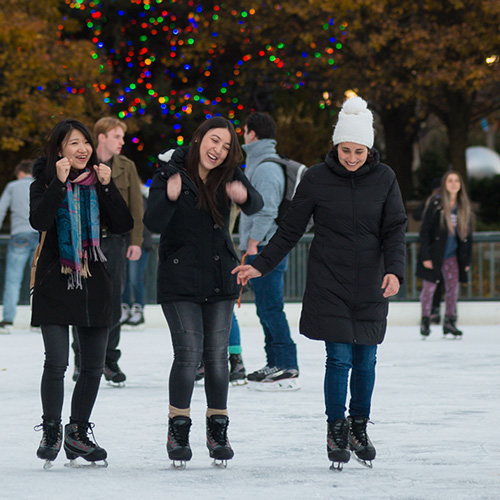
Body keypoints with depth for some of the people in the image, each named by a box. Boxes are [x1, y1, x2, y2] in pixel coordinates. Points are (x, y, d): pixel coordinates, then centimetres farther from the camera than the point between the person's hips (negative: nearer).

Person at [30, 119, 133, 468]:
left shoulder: (99, 184, 9)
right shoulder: (45, 184, 0)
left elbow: (123, 226, -2)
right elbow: (39, 221, -18)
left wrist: (108, 187, -10)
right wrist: (59, 183, -21)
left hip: (94, 282, 4)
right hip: (56, 282, -4)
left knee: (94, 366, 6)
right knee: (56, 361, -11)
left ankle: (78, 432, 21)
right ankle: (52, 431, 5)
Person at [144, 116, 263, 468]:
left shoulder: (229, 175, 2)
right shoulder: (170, 172, -8)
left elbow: (256, 206, -10)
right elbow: (154, 224, -16)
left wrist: (244, 196, -32)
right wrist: (169, 197, -34)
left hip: (221, 277, 3)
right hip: (180, 278, -3)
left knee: (217, 355, 3)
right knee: (189, 353, -10)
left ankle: (218, 430, 15)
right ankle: (178, 429, 4)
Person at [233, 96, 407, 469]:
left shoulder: (384, 179, 0)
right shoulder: (317, 179, -3)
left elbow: (395, 230, -1)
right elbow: (290, 230, 3)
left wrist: (394, 270, -17)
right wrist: (260, 266, -1)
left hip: (371, 286, 2)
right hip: (329, 283, -1)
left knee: (365, 360, 5)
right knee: (339, 359, -6)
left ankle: (360, 428, 23)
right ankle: (336, 431, 8)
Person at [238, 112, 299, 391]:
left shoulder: (265, 167, -13)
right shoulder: (259, 163, 19)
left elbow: (267, 210, -20)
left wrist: (253, 243, -19)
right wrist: (250, 245, 21)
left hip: (265, 249, -11)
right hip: (266, 248, 11)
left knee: (270, 308, -11)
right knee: (267, 308, 13)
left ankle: (287, 368, -13)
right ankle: (275, 364, 18)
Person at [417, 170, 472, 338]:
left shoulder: (464, 206, 5)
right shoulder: (436, 204, -9)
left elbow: (467, 233, 12)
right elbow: (425, 230, -8)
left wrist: (467, 259, 9)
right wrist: (425, 256, -13)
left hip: (452, 255, 4)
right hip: (434, 253, -4)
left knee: (453, 288, 2)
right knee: (429, 287, -1)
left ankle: (449, 321, 13)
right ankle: (425, 321, 11)